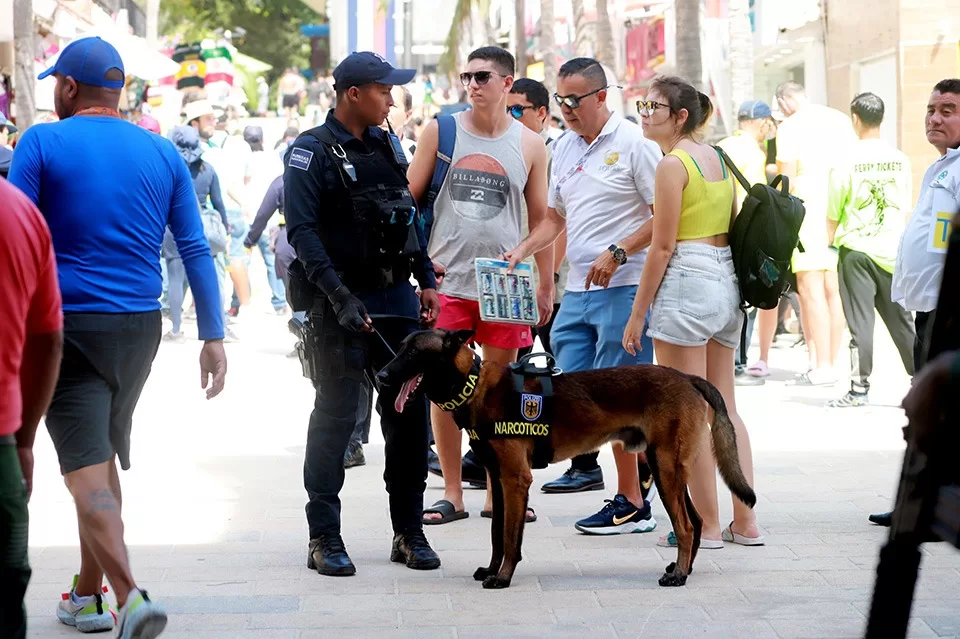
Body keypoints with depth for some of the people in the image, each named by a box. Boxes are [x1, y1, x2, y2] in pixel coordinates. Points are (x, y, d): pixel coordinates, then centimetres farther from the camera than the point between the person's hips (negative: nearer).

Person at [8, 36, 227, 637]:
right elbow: (195, 249, 4)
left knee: (88, 473, -8)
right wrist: (214, 336, 5)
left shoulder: (42, 143, -4)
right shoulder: (163, 152, 8)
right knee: (105, 459, 21)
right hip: (141, 327, 5)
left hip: (69, 325, -5)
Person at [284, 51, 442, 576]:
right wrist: (338, 295, -23)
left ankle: (409, 532, 15)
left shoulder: (384, 144, 13)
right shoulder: (312, 152, -8)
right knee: (336, 415, -3)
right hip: (342, 301, -6)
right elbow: (302, 231, -15)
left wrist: (426, 280, 12)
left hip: (396, 296, 6)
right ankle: (324, 538, 5)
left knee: (408, 410, 6)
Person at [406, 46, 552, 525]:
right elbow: (409, 199, 7)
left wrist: (546, 286, 9)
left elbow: (540, 219, 11)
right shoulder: (441, 131, 3)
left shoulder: (529, 144, 5)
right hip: (446, 281, 0)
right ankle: (452, 494, 9)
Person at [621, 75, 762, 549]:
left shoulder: (673, 164, -11)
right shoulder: (718, 160, 14)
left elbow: (663, 246, -13)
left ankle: (706, 524, 2)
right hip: (727, 284, 9)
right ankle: (746, 522, 14)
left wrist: (638, 314, -10)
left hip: (686, 283, -9)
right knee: (724, 408, 13)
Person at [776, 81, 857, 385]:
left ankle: (822, 368, -7)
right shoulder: (840, 119, 13)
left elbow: (787, 180, -8)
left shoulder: (790, 126, -5)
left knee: (811, 290, -5)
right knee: (834, 291, 10)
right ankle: (832, 363, 13)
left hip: (809, 211, -7)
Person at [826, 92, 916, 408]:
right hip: (892, 250, 3)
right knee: (901, 319, 10)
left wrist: (830, 240, 12)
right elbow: (905, 209, 9)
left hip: (857, 249, -3)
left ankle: (859, 388, -1)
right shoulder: (900, 160, 2)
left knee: (860, 321, -1)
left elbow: (833, 212, -2)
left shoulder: (848, 162, -8)